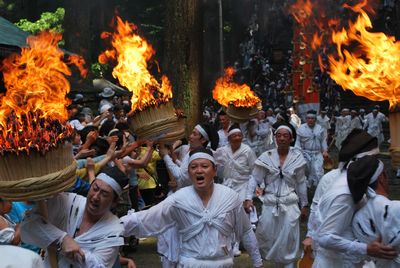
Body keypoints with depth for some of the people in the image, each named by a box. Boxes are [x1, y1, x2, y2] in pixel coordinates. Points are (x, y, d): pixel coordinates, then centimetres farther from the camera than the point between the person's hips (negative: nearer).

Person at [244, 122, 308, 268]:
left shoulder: (297, 157, -1)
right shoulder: (266, 156, -5)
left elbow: (301, 183, 6)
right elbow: (254, 178, -4)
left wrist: (304, 205, 10)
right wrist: (248, 198, -15)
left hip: (290, 203, 0)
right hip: (270, 202, 0)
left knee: (288, 238, 5)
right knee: (266, 235, 6)